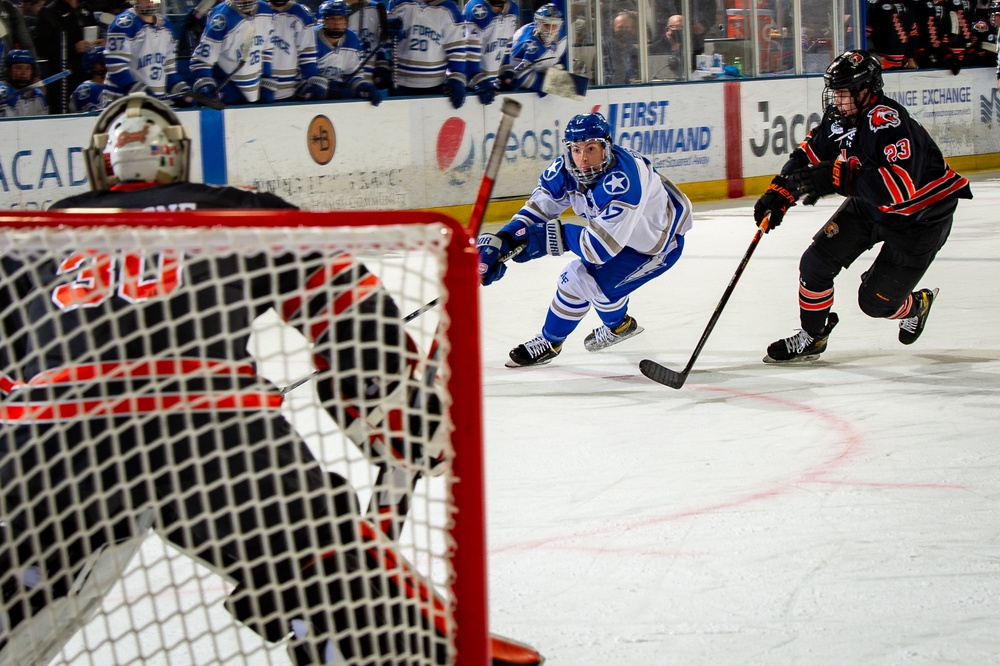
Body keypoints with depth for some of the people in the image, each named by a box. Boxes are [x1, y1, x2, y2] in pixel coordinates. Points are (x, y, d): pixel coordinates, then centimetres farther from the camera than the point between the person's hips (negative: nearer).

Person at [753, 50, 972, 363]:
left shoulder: (888, 120, -35)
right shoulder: (839, 118, -10)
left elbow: (900, 185, -46)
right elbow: (808, 154, 5)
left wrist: (837, 178, -48)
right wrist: (778, 193, -8)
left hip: (920, 216, -7)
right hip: (869, 205, 7)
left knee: (875, 301, -5)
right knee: (816, 263, -2)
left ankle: (915, 306, 30)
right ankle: (811, 337, 18)